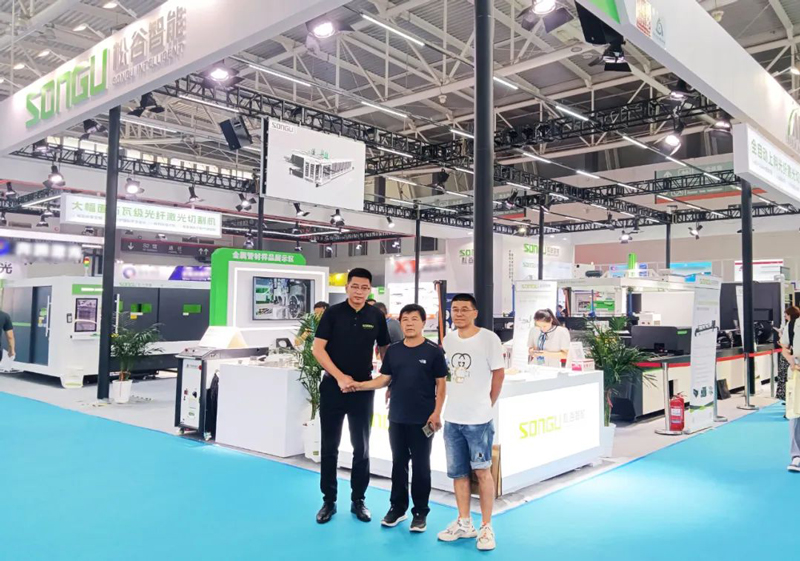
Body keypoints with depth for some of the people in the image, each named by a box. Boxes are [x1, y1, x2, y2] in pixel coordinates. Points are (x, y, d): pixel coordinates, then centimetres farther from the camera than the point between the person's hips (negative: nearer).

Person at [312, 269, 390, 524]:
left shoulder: (376, 316, 1)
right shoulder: (333, 313, -4)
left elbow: (385, 350, 12)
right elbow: (318, 348, -7)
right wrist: (340, 377, -15)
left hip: (363, 389, 1)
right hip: (333, 387, -1)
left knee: (361, 447, 8)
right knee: (329, 446, 6)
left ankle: (358, 500, 21)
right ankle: (329, 500, 18)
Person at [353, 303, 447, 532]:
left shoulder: (433, 351, -6)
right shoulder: (393, 350, 5)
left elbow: (441, 384, -4)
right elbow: (385, 378, 6)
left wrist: (437, 413, -10)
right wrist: (360, 385, -7)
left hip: (423, 419, -4)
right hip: (397, 417, 4)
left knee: (421, 465, 6)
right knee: (398, 463, 14)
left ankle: (420, 512, 18)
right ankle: (397, 507, 27)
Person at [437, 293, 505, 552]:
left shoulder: (489, 338, -9)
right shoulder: (448, 339, 6)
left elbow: (498, 374, -3)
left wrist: (487, 404, 2)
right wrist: (453, 403, 12)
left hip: (479, 419, -5)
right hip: (452, 418, 5)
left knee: (482, 471, 3)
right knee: (458, 472, 13)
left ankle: (486, 527, 15)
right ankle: (464, 523, 27)